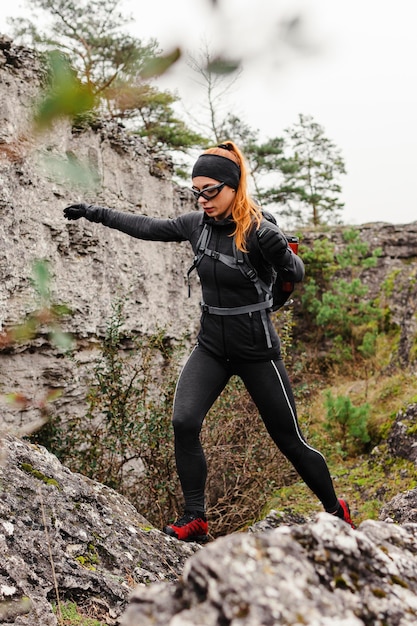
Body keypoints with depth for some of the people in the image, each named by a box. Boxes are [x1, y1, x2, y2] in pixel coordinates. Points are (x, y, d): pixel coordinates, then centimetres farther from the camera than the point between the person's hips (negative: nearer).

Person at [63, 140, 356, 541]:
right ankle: (195, 519, -2)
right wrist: (98, 214, 15)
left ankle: (336, 510, 29)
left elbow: (296, 275, -29)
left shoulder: (258, 232, -18)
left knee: (290, 441, 6)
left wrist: (281, 254, -51)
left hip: (257, 352, -4)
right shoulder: (197, 224, -2)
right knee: (183, 422, -16)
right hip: (210, 346, 5)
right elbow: (148, 228, 12)